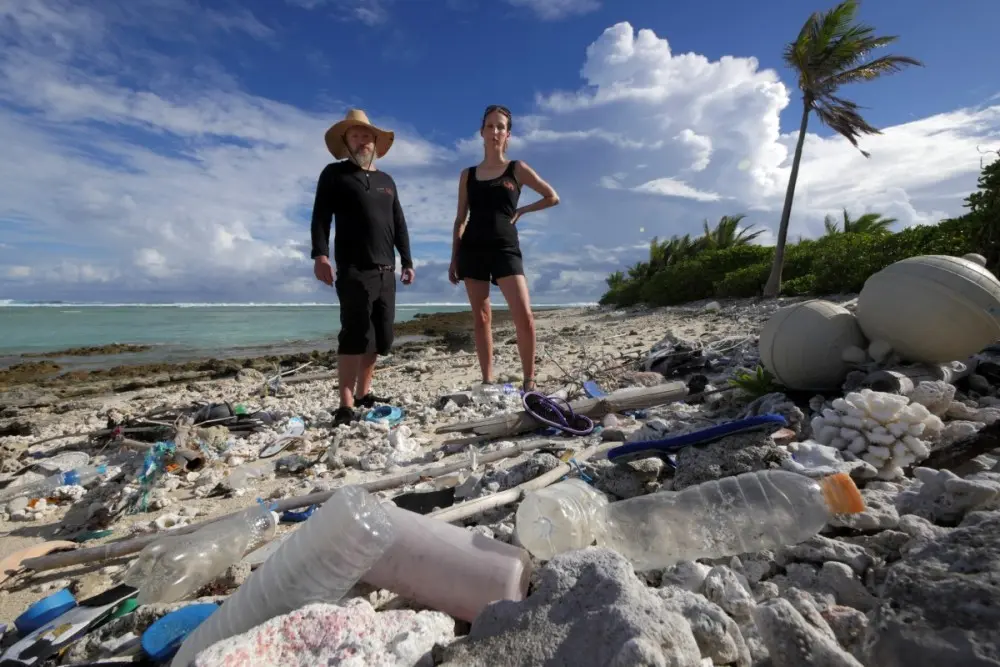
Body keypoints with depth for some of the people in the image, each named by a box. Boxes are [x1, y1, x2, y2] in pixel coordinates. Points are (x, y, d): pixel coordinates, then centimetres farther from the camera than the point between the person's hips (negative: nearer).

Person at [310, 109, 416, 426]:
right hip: (354, 270, -6)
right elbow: (321, 216, -4)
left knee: (380, 337, 5)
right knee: (356, 336, -11)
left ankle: (363, 394, 16)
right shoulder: (334, 174, 7)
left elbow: (399, 224, 22)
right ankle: (346, 406, -6)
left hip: (386, 270, 6)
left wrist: (407, 260, 14)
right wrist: (320, 254, -19)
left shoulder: (387, 181, 23)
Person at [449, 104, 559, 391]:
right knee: (481, 319, 3)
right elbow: (460, 220, 11)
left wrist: (521, 211, 8)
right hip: (472, 249, 3)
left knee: (524, 316, -16)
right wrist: (454, 258, 6)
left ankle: (529, 381, -3)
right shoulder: (468, 175, 12)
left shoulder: (517, 169, 7)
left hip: (505, 248, -2)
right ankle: (487, 382, 10)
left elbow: (552, 197, 13)